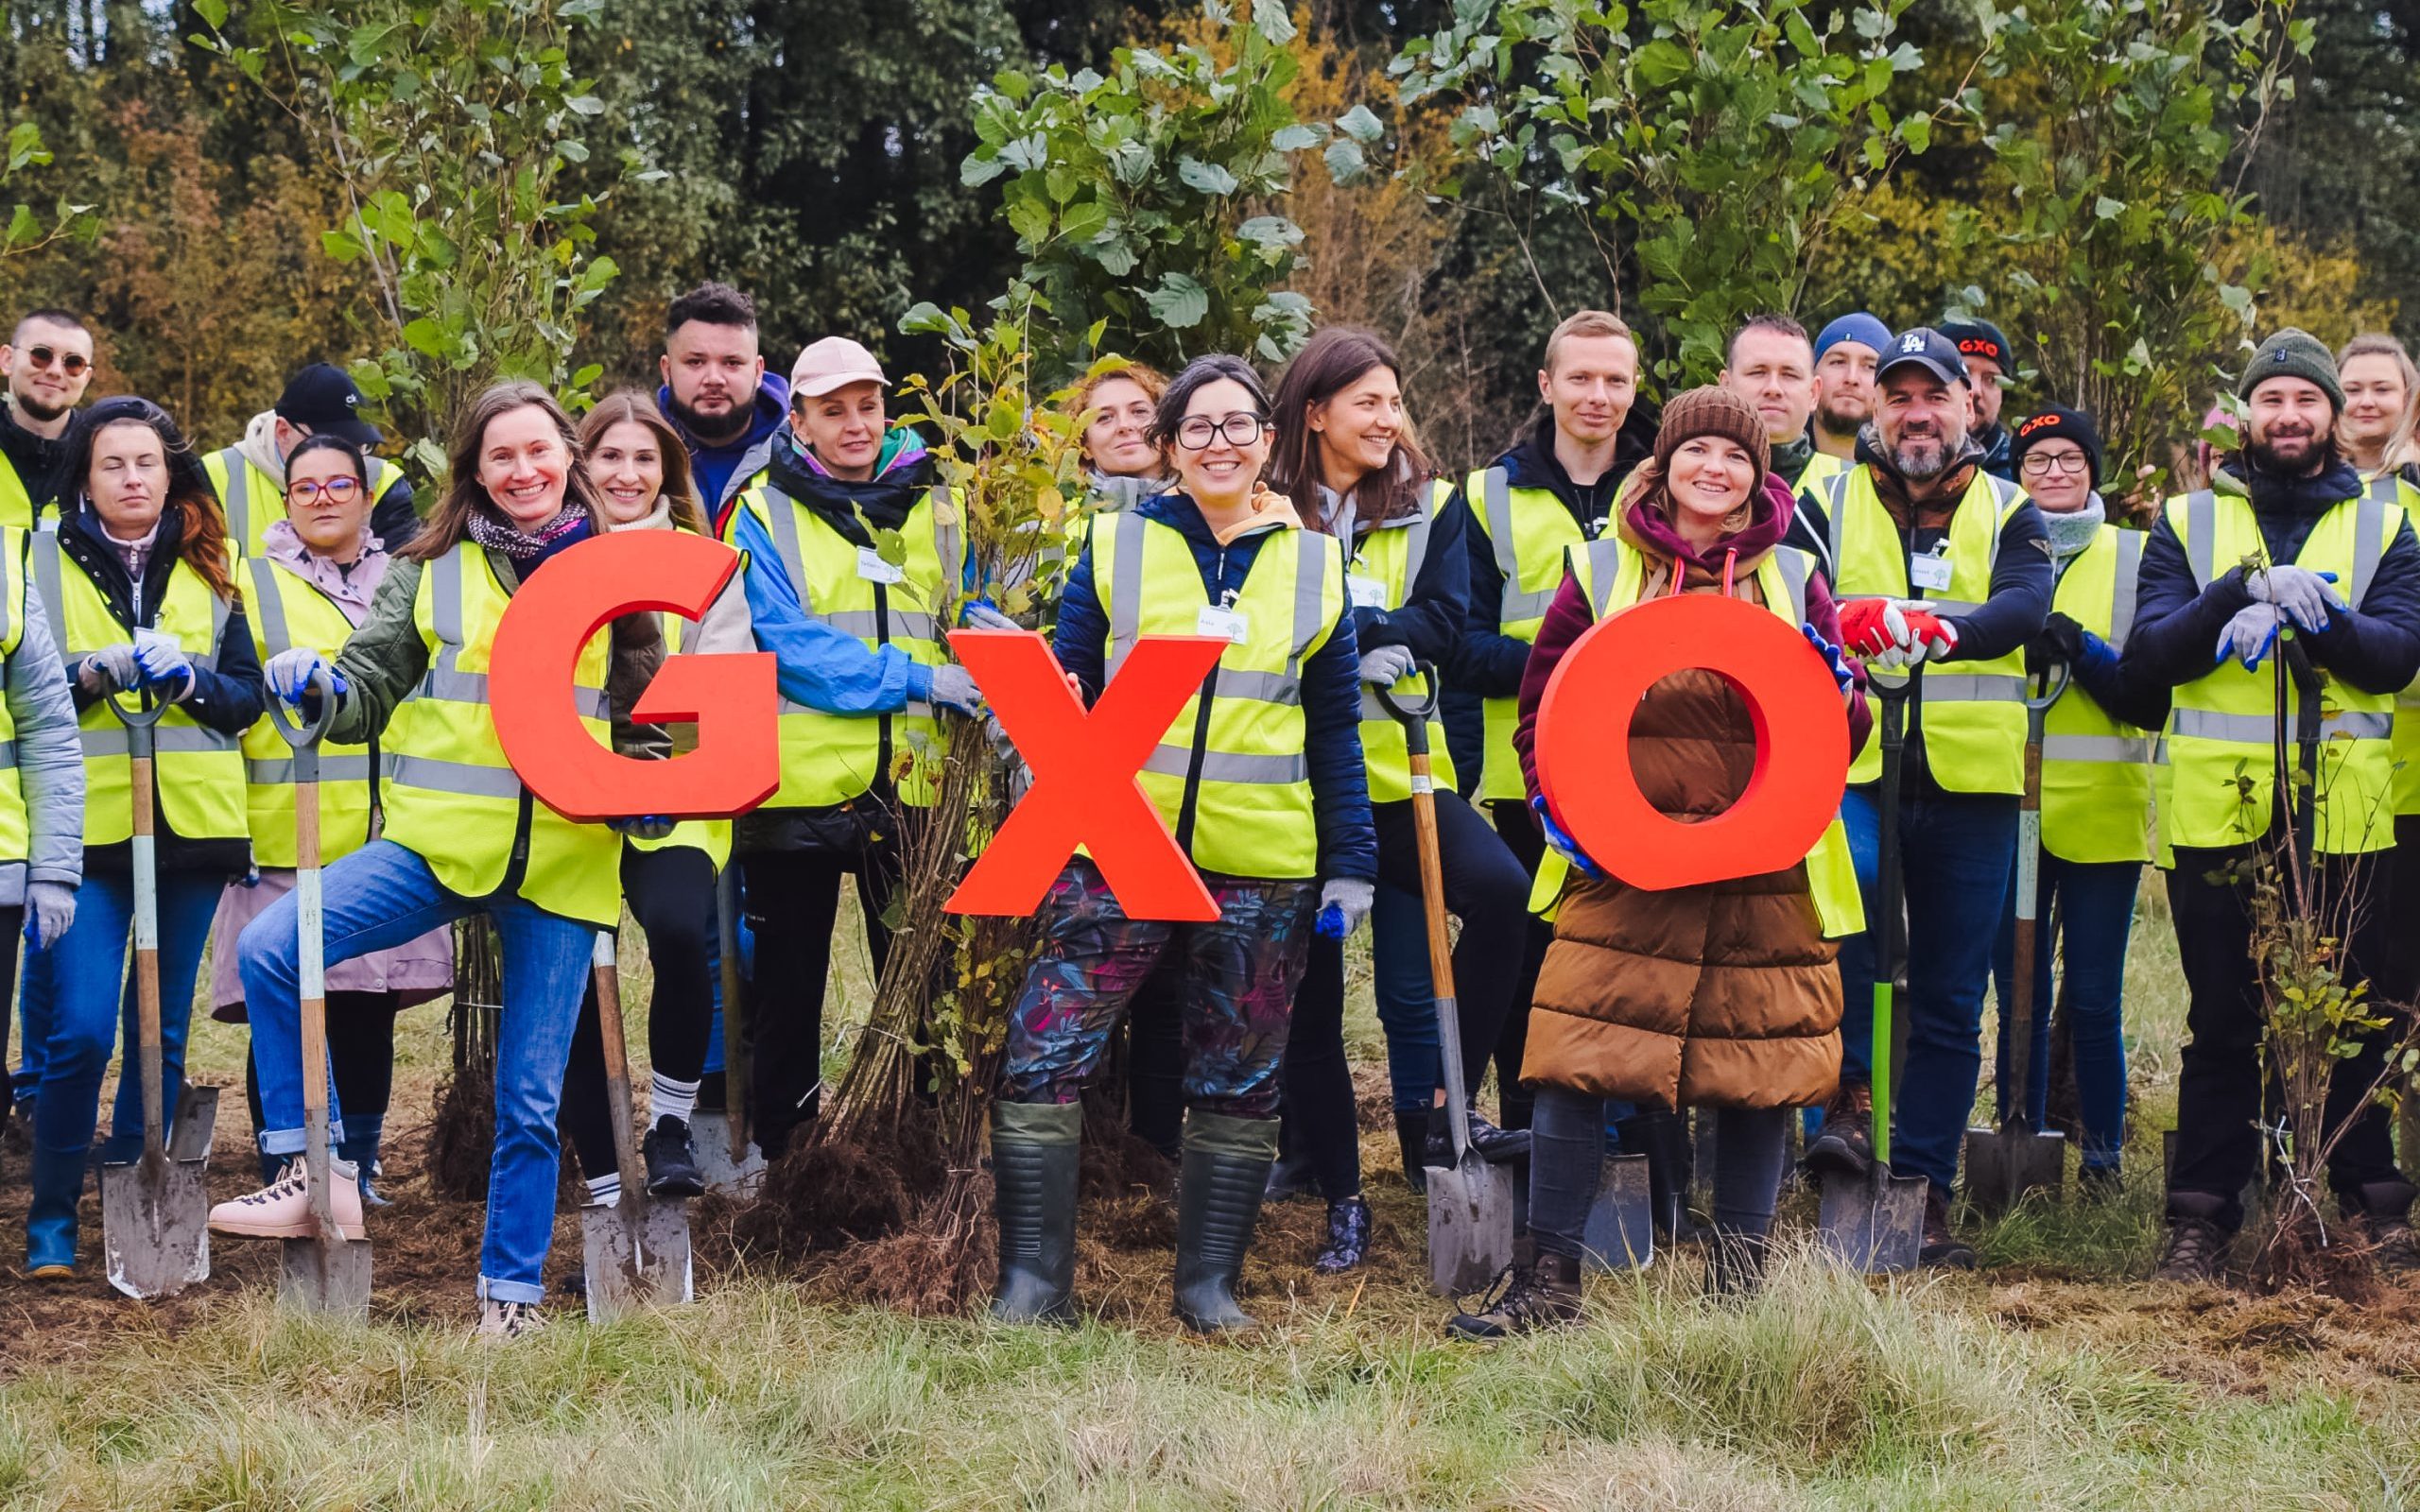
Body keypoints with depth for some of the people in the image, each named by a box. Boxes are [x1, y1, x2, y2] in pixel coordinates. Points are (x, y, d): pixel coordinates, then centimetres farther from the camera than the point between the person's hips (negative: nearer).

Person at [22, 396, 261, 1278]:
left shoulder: (209, 575, 11)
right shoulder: (43, 563, 4)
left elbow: (245, 699, 7)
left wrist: (186, 678, -11)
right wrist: (96, 671, -17)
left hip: (192, 827, 3)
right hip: (86, 830, -3)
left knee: (163, 1031, 7)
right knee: (81, 1028, -12)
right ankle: (52, 1219, 2)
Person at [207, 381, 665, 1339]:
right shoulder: (433, 572, 7)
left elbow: (647, 715, 16)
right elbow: (368, 690, 7)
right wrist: (317, 687, -14)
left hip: (563, 857, 0)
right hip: (442, 837, 0)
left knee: (530, 1095, 2)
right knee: (269, 948, -22)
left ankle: (512, 1288, 16)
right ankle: (315, 1173, -13)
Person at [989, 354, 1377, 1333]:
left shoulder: (1313, 565, 10)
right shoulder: (1116, 548, 6)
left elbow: (1336, 733, 12)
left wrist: (1350, 865, 7)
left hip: (1262, 873, 1)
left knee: (1237, 1085, 7)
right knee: (1044, 1059, -10)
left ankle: (1210, 1282, 18)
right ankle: (1033, 1279, -3)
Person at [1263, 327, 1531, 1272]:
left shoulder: (1433, 506, 8)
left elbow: (1441, 627, -3)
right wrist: (1374, 629, -16)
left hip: (1396, 768, 1)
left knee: (1502, 891, -26)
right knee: (1309, 997, 3)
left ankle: (1432, 1105, -13)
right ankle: (1341, 1201, 15)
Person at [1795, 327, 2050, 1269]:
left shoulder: (2008, 513, 10)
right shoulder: (1829, 504, 10)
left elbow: (2026, 605, -11)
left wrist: (1941, 626, -33)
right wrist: (1846, 619, -32)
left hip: (1969, 777, 1)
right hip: (1851, 766, -1)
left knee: (1951, 997, 3)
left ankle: (1925, 1189, 12)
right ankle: (1849, 1094, -16)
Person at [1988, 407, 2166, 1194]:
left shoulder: (2133, 560, 7)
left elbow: (2155, 697, 0)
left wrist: (2082, 652, -16)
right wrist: (2017, 650, -12)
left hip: (2103, 812, -1)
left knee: (2094, 1001, 0)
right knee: (2019, 996, 4)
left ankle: (2102, 1156, 11)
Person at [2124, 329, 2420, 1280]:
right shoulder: (2189, 522, 9)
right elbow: (2150, 650, -4)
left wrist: (2316, 616, -21)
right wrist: (2244, 590, -19)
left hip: (2343, 808, 0)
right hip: (2218, 810, 0)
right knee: (2222, 1020, 4)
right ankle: (2202, 1214, 9)